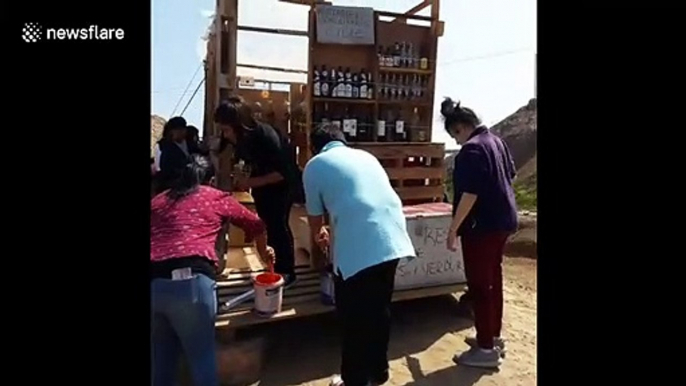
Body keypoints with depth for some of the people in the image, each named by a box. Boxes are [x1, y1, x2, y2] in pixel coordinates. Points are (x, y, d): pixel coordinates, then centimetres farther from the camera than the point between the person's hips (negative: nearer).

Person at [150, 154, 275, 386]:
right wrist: (263, 253, 47)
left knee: (162, 354, 24)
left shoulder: (156, 201, 24)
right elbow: (256, 226, 29)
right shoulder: (217, 198, 18)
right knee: (201, 354, 14)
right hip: (190, 280, -3)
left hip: (153, 281, 4)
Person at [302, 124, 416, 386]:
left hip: (358, 246, -6)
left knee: (354, 318, 12)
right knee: (380, 310, 22)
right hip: (392, 239, 6)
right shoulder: (366, 156, 25)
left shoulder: (315, 165, 11)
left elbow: (315, 215, 20)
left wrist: (318, 235, 44)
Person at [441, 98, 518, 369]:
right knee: (493, 279, 18)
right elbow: (510, 175, 23)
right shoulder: (496, 141, 11)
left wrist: (454, 228, -20)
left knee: (479, 285, 0)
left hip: (482, 225, -10)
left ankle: (486, 349, 9)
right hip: (503, 220, 10)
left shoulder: (471, 149, -19)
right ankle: (494, 337, 30)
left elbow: (470, 194, -25)